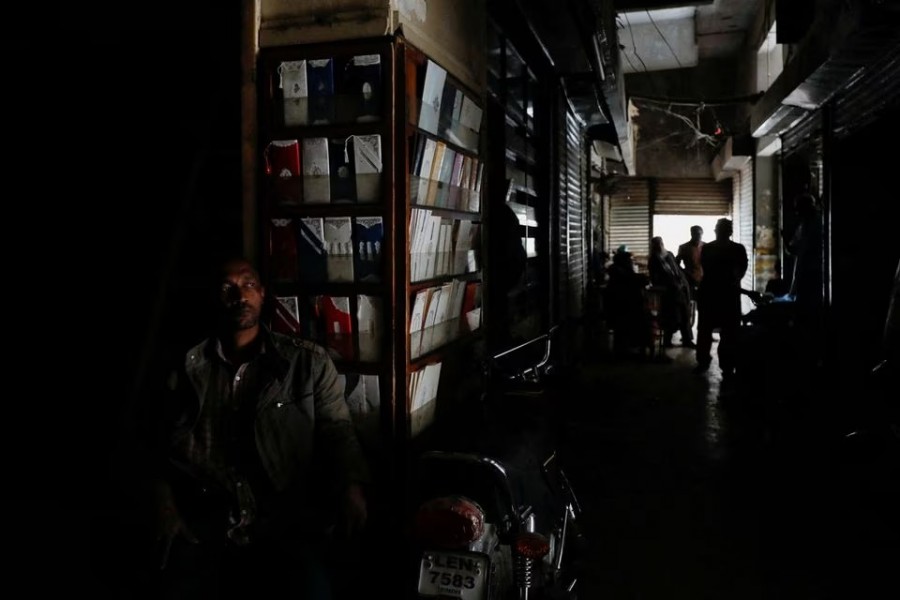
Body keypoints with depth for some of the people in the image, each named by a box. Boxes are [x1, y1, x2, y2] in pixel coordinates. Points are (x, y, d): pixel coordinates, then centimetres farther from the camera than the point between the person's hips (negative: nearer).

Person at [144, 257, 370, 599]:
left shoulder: (309, 362, 8)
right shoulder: (187, 369, 12)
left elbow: (336, 431, 2)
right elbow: (163, 448, 13)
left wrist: (351, 487, -17)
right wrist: (164, 508, -3)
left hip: (285, 522, -1)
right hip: (204, 524, 2)